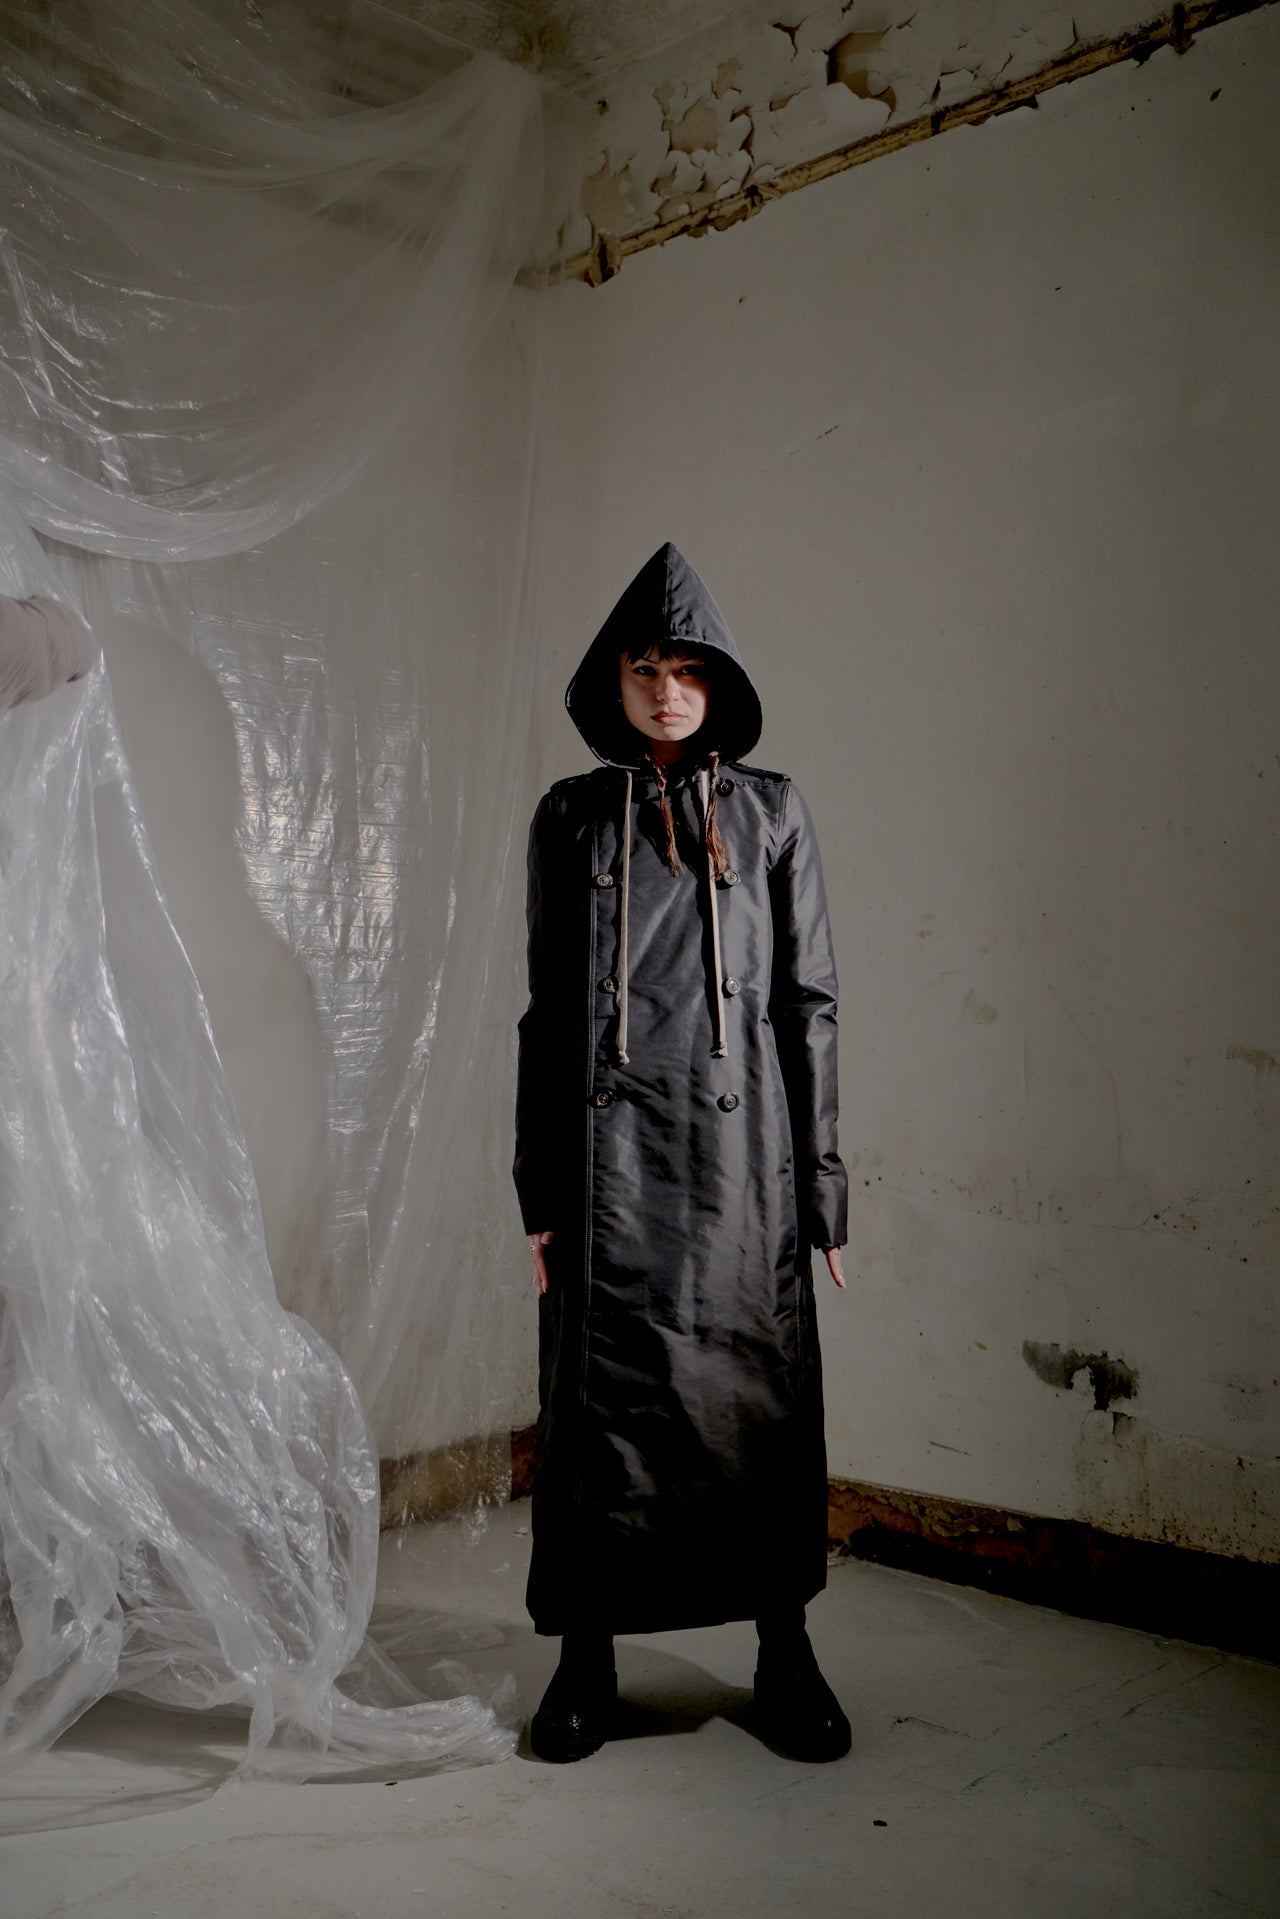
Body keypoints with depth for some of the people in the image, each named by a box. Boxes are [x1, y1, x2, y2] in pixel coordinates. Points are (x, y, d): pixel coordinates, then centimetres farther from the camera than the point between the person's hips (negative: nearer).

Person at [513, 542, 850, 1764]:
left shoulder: (771, 812, 7)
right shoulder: (570, 817, 8)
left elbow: (809, 1000, 5)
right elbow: (548, 1010, 7)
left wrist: (820, 1178, 0)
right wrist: (540, 1187, 3)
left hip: (737, 1147, 0)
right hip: (611, 1153, 0)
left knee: (759, 1395, 5)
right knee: (602, 1390, 5)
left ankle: (784, 1650, 22)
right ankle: (586, 1656, 20)